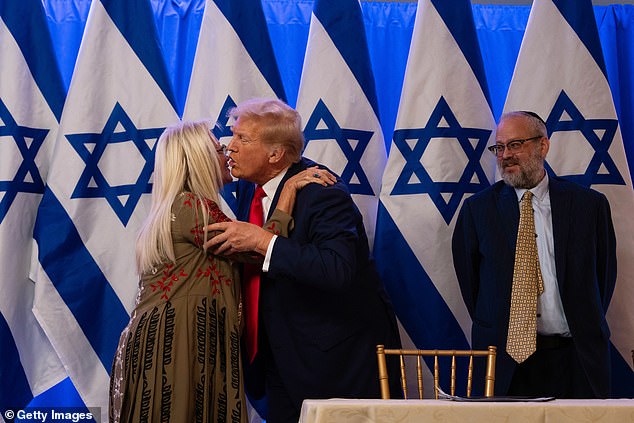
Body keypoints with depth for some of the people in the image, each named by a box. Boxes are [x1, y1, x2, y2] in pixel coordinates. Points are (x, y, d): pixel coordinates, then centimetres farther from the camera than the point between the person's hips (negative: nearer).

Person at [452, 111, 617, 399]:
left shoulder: (589, 205, 3)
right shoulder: (477, 209, 3)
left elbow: (604, 274, 10)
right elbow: (468, 277, 10)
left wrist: (587, 330, 7)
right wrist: (491, 330, 6)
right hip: (504, 357, 0)